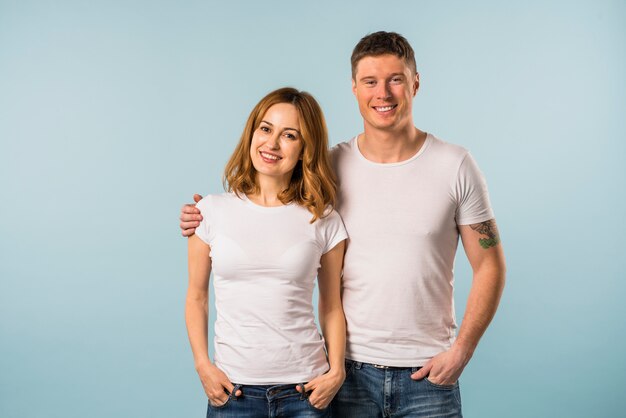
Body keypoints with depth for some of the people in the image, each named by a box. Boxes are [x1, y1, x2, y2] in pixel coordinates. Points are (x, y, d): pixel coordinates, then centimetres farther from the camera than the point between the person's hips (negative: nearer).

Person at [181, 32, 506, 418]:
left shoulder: (455, 166, -3)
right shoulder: (331, 167, -1)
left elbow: (489, 266, 1)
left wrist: (461, 351, -7)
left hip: (428, 374, -1)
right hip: (350, 369, 1)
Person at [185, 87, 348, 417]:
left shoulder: (324, 222, 0)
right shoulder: (213, 211, 0)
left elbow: (332, 306, 6)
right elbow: (196, 297, 5)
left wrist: (336, 370, -6)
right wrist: (203, 365, -5)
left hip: (304, 389, 0)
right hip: (232, 388, 0)